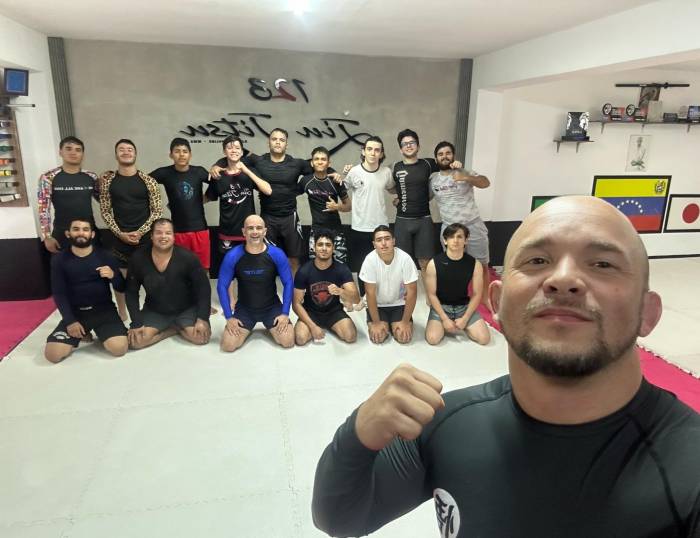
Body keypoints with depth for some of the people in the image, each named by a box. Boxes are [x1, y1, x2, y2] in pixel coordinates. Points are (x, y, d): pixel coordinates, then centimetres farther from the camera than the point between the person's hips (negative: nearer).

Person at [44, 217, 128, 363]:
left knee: (119, 348, -24)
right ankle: (82, 334, 14)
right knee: (52, 354, -16)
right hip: (75, 312, 1)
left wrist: (113, 276, -21)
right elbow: (59, 294, 0)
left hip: (104, 309, -1)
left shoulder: (105, 256, 0)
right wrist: (70, 321, -12)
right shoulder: (59, 259, 2)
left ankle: (101, 332, 11)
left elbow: (121, 288, 2)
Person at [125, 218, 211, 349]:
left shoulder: (188, 257, -20)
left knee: (201, 337, -24)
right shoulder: (138, 259, -13)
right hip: (154, 311, 2)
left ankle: (178, 327, 9)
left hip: (186, 310, -2)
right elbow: (131, 292, -4)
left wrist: (202, 318, -20)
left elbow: (204, 288, -13)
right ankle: (175, 328, 4)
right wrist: (137, 323, -11)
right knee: (135, 341, -19)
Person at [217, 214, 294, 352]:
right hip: (244, 308, 0)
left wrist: (285, 313, -12)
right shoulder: (232, 256, -15)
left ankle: (271, 327, 19)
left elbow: (288, 283, -7)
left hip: (272, 307, 0)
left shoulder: (277, 254, -15)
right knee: (228, 345, -15)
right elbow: (222, 286, -7)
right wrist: (229, 317, -11)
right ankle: (246, 328, 19)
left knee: (288, 341, -16)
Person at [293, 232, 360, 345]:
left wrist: (340, 291, -46)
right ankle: (315, 327, 8)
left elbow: (356, 299, -24)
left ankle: (329, 327, 9)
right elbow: (297, 304, -13)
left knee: (351, 336, -24)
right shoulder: (304, 271, -17)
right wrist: (313, 326, -23)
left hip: (334, 311, 0)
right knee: (300, 338, -26)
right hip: (311, 312, 0)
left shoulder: (342, 269, -16)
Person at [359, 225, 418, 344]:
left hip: (399, 304, 0)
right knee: (377, 337, -18)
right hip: (377, 305, 0)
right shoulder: (370, 260, -23)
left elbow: (411, 292, -16)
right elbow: (370, 293, -17)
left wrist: (405, 321, -17)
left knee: (404, 337, -16)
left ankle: (393, 325, 18)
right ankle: (385, 324, 17)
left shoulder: (405, 259, -24)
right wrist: (376, 322, -17)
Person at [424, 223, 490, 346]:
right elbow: (431, 294, -9)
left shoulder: (475, 264, -10)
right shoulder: (434, 263, -15)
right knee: (432, 338, -23)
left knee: (484, 338, -14)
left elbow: (477, 294, -3)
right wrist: (444, 318, -15)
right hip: (441, 306, -1)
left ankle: (463, 325, 16)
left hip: (465, 306, 2)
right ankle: (445, 325, 10)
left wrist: (465, 318, -11)